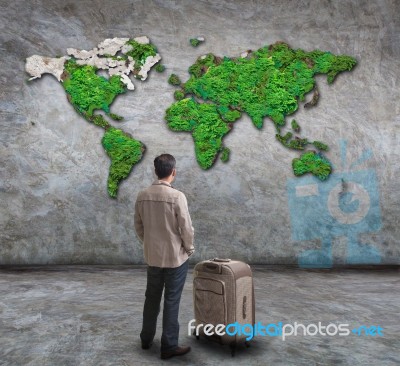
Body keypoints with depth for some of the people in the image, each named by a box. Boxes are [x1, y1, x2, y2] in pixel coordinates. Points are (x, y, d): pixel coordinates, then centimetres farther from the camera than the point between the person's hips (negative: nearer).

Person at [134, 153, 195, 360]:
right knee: (171, 302, 7)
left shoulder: (142, 196, -3)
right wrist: (189, 248, 2)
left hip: (152, 257, 5)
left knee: (152, 298, 20)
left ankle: (146, 339, 35)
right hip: (175, 257, -5)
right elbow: (187, 228, -16)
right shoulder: (177, 196, -19)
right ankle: (169, 346, 18)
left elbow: (138, 227, 6)